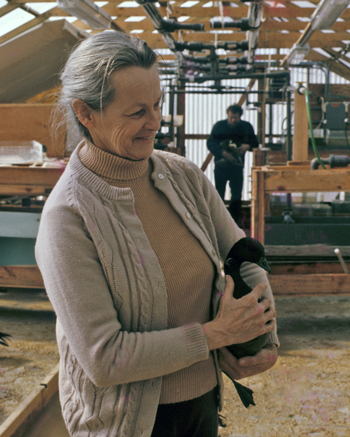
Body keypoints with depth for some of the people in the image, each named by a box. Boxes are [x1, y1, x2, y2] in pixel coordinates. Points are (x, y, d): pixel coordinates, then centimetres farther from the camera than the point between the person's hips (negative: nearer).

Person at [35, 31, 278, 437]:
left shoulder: (183, 175, -5)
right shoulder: (68, 216, -23)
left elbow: (244, 255, 5)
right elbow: (103, 360, -24)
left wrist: (267, 341, -9)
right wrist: (216, 334, -19)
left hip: (201, 396, 5)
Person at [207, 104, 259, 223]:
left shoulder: (246, 127, 4)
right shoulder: (219, 126, -2)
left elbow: (255, 143, 9)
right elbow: (210, 143, -6)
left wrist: (247, 146, -15)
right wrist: (223, 153, -21)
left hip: (237, 165, 2)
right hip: (221, 164, -2)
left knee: (237, 195, 2)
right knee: (219, 194, 1)